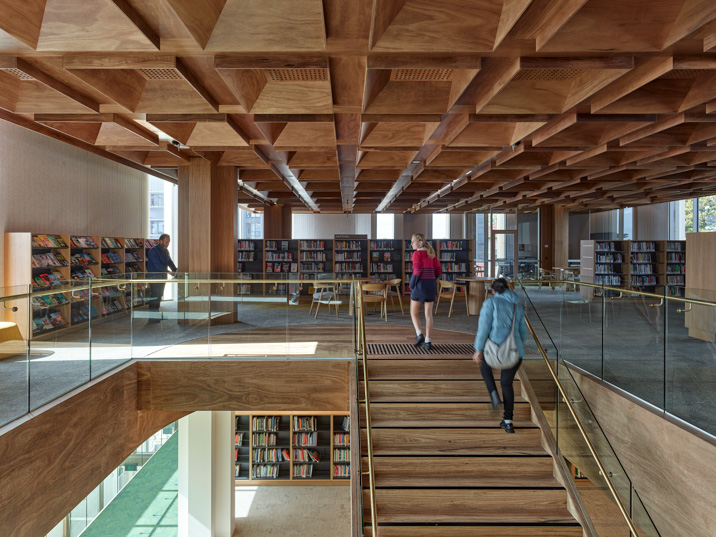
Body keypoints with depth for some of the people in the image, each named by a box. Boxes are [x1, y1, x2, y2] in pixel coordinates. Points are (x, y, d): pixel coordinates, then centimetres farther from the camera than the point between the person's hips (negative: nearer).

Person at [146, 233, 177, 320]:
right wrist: (169, 272, -26)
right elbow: (157, 265, -22)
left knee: (159, 296, 12)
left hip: (162, 277, 8)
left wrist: (175, 271, -3)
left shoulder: (166, 251, 13)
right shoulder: (153, 251, -14)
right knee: (154, 297, -8)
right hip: (154, 277, -8)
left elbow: (170, 262, 14)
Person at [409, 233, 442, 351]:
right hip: (431, 286, 5)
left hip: (420, 284, -5)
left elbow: (417, 271, -17)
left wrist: (411, 285, -6)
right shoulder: (431, 254, 10)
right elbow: (439, 270, 9)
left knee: (414, 312, 12)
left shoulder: (417, 254, -8)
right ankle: (427, 341, 8)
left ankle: (419, 334, -5)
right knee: (428, 314, 7)